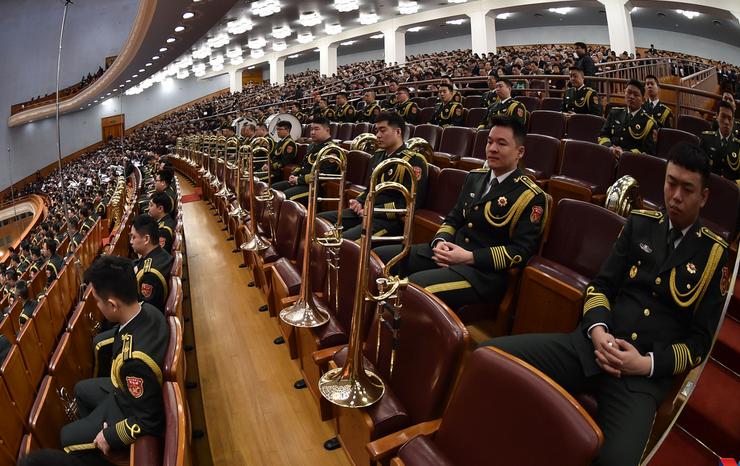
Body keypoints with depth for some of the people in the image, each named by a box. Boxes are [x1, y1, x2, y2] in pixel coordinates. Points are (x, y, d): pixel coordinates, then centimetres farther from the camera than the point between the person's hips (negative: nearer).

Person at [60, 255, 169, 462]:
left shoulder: (135, 358, -43)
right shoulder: (147, 310, -21)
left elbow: (147, 421, -29)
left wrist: (109, 436, -16)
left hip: (129, 412, -8)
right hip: (130, 391, 8)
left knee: (67, 437, 15)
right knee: (81, 389, 28)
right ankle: (88, 429, 49)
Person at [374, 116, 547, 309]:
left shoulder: (530, 197, -7)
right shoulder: (474, 177, 15)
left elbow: (521, 251, -12)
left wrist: (469, 257, -19)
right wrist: (441, 241, -4)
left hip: (484, 270, -7)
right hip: (450, 252, 7)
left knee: (412, 286, -32)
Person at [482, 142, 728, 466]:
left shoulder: (715, 255, 6)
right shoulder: (640, 224, 13)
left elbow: (700, 341, 5)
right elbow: (601, 285, 10)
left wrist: (647, 364, -12)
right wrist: (597, 329, -10)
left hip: (646, 374, -2)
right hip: (592, 345, 3)